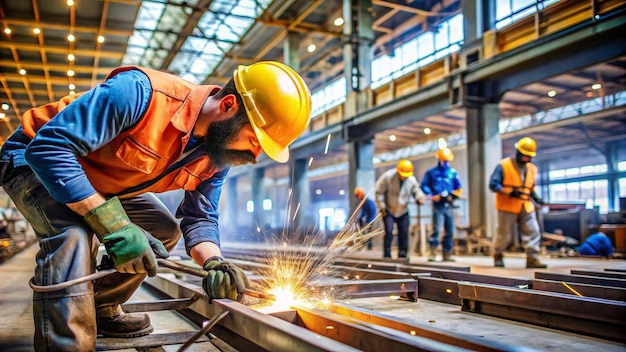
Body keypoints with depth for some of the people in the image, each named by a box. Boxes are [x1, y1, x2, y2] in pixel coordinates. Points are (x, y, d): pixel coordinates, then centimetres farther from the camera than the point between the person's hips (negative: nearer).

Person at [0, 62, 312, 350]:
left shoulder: (218, 158, -13)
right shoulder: (141, 93, -38)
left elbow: (199, 218, -6)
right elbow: (48, 148, -37)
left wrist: (214, 263, -27)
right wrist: (114, 227, -40)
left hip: (102, 183, 7)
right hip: (35, 162, -7)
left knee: (165, 231, 6)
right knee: (74, 231, -34)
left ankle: (101, 311, 20)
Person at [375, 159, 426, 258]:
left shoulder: (412, 180, -12)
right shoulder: (388, 176, -20)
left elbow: (416, 191, 1)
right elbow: (379, 191, -11)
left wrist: (420, 198, -24)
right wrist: (381, 206, -10)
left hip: (403, 211, 4)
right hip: (388, 210, -4)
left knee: (404, 233, 7)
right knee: (389, 232, -12)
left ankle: (402, 255, 21)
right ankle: (387, 256, 0)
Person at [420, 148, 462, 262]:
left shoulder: (453, 173, 12)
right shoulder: (431, 172, 5)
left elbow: (459, 188, 14)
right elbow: (424, 185, 3)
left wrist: (454, 195, -6)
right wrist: (432, 195, -10)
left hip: (449, 205, 4)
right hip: (438, 205, -3)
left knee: (450, 231, 6)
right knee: (436, 229, -13)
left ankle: (447, 254, 16)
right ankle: (432, 253, -10)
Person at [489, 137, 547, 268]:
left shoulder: (532, 169, 12)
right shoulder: (503, 166, -8)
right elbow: (493, 184, -13)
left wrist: (536, 197, 3)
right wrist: (510, 192, -23)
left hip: (526, 207, 5)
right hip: (507, 207, -5)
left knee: (533, 232, -3)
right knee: (505, 234, 4)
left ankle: (532, 259, 3)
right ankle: (498, 256, 24)